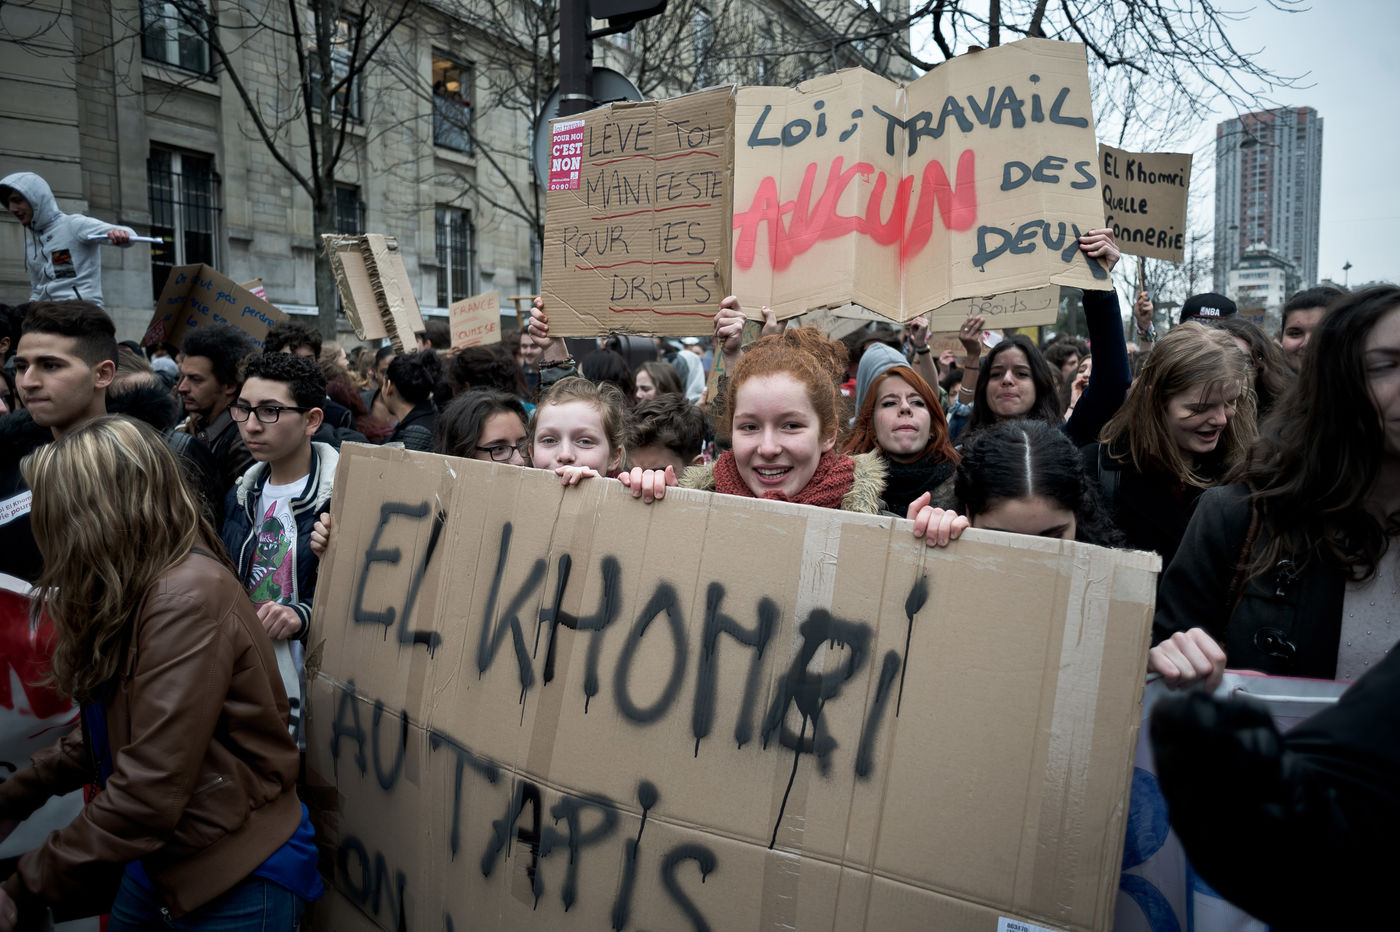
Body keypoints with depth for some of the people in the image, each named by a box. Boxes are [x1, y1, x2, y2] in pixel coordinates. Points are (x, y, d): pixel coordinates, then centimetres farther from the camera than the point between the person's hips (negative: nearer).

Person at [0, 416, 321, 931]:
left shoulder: (189, 599, -27)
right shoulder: (134, 592, 1)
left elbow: (145, 796, -26)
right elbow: (107, 733, 10)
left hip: (237, 879, -7)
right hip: (160, 861, 7)